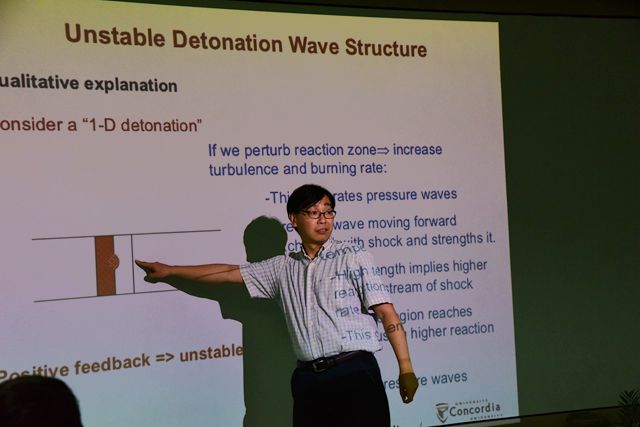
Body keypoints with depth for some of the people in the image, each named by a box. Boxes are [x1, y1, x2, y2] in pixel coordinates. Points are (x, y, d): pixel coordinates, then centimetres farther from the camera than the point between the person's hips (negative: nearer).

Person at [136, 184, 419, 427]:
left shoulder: (353, 258, 3)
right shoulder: (283, 268, 15)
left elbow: (386, 312, -2)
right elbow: (230, 273, 22)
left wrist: (405, 369, -9)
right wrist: (170, 271, 25)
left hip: (355, 373, -4)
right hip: (308, 380, 4)